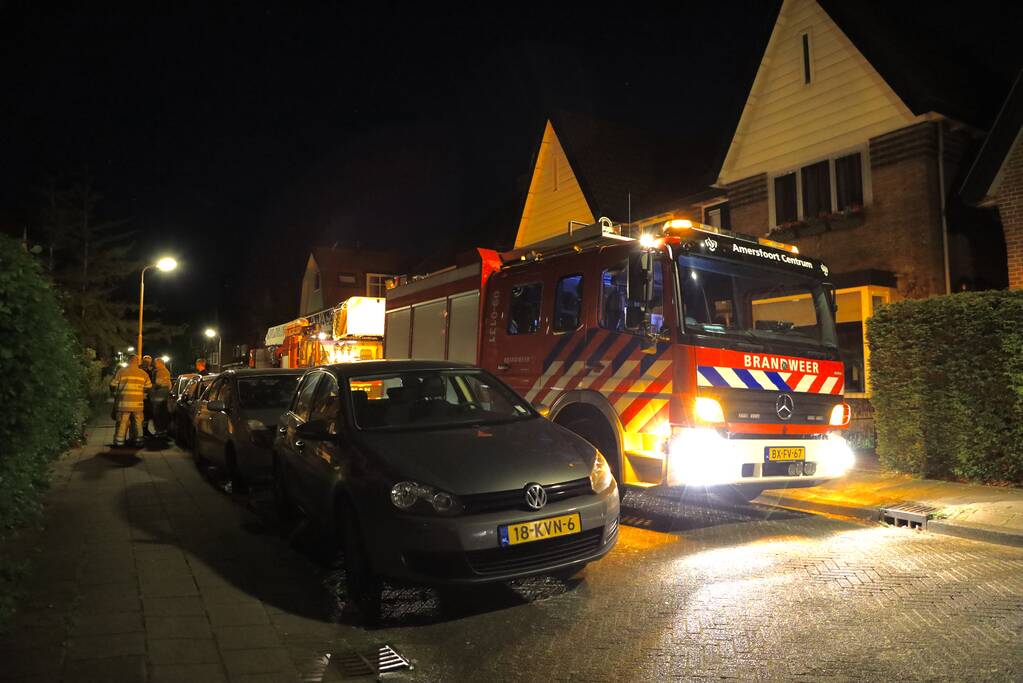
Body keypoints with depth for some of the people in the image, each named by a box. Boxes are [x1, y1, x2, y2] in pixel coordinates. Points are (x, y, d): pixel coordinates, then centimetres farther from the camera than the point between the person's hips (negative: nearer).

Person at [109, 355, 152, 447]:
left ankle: (119, 441, 1)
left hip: (124, 402, -2)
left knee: (122, 422, 1)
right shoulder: (143, 373, 6)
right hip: (138, 403, 2)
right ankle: (135, 439, 15)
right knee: (136, 422, 11)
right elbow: (148, 387, 13)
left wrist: (115, 394, 21)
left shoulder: (121, 371, -1)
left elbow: (113, 385, 3)